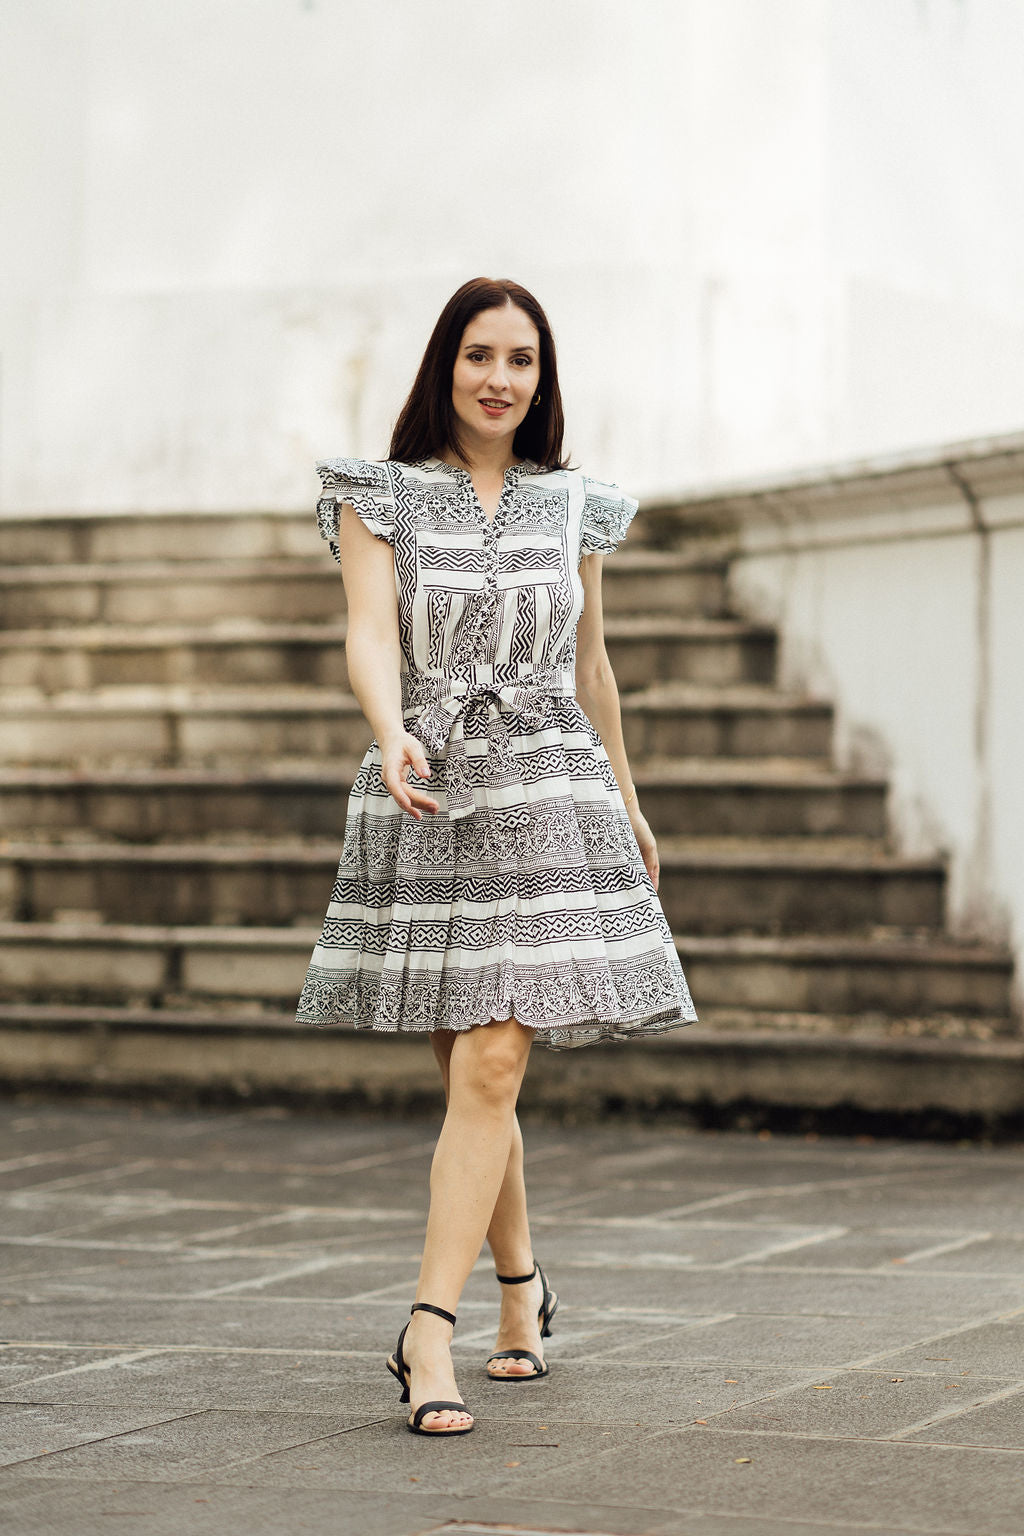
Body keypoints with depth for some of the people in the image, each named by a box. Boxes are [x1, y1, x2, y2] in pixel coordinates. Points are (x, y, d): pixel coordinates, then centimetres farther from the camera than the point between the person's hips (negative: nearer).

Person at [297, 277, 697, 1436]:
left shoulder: (571, 508, 9)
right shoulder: (382, 499, 2)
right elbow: (370, 635, -13)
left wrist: (626, 804, 27)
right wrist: (391, 738, -32)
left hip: (547, 794, 0)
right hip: (424, 798, 0)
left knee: (491, 1064, -13)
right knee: (469, 1072, 10)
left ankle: (429, 1333, -15)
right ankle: (521, 1287, 32)